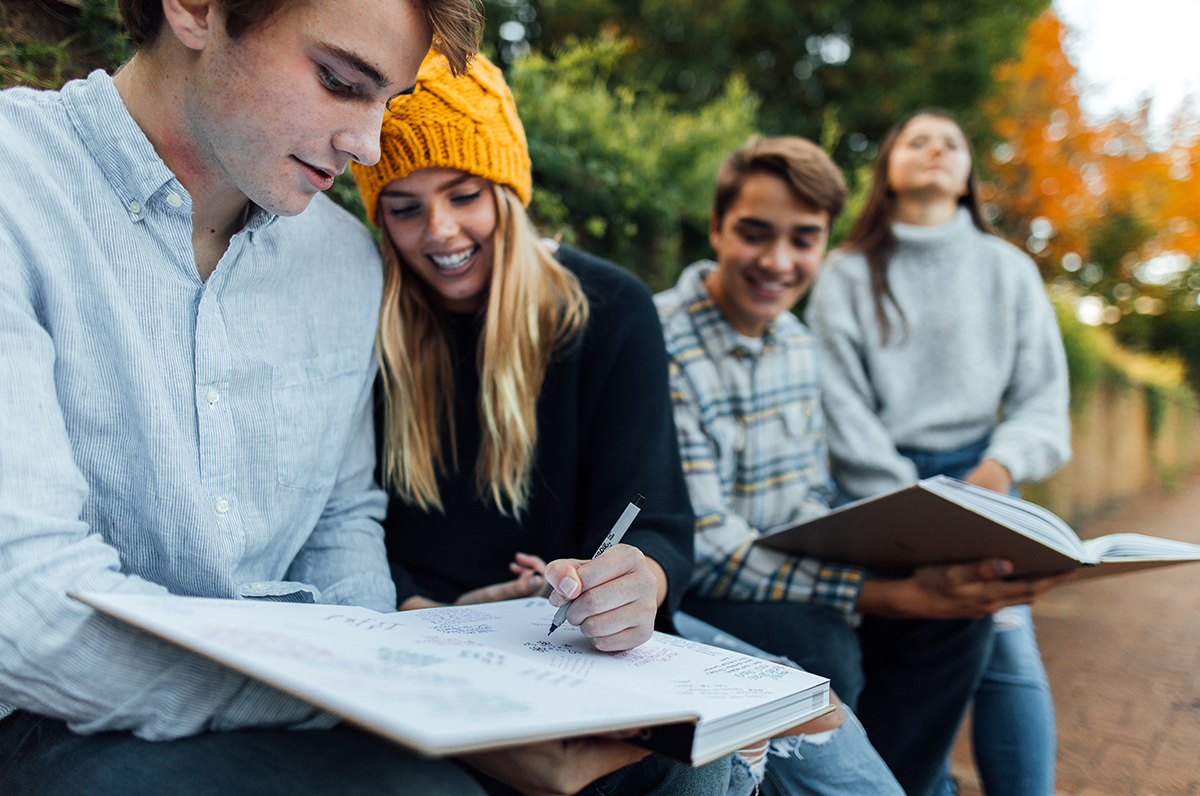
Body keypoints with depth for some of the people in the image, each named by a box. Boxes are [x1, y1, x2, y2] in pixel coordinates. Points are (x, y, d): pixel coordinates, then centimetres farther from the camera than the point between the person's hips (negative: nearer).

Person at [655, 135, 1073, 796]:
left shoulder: (797, 345, 5)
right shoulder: (662, 346, -22)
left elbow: (811, 503, 11)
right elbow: (699, 548, -26)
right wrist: (897, 595, -32)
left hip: (775, 573, 8)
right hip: (680, 595, -7)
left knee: (958, 617, -6)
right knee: (818, 649, -32)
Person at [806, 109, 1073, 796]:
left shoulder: (1009, 269, 13)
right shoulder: (849, 275, 7)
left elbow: (1043, 395, 9)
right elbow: (842, 403, -1)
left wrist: (1001, 467, -10)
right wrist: (901, 501, -11)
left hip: (977, 478, 1)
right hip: (878, 479, -1)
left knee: (1004, 642, -14)